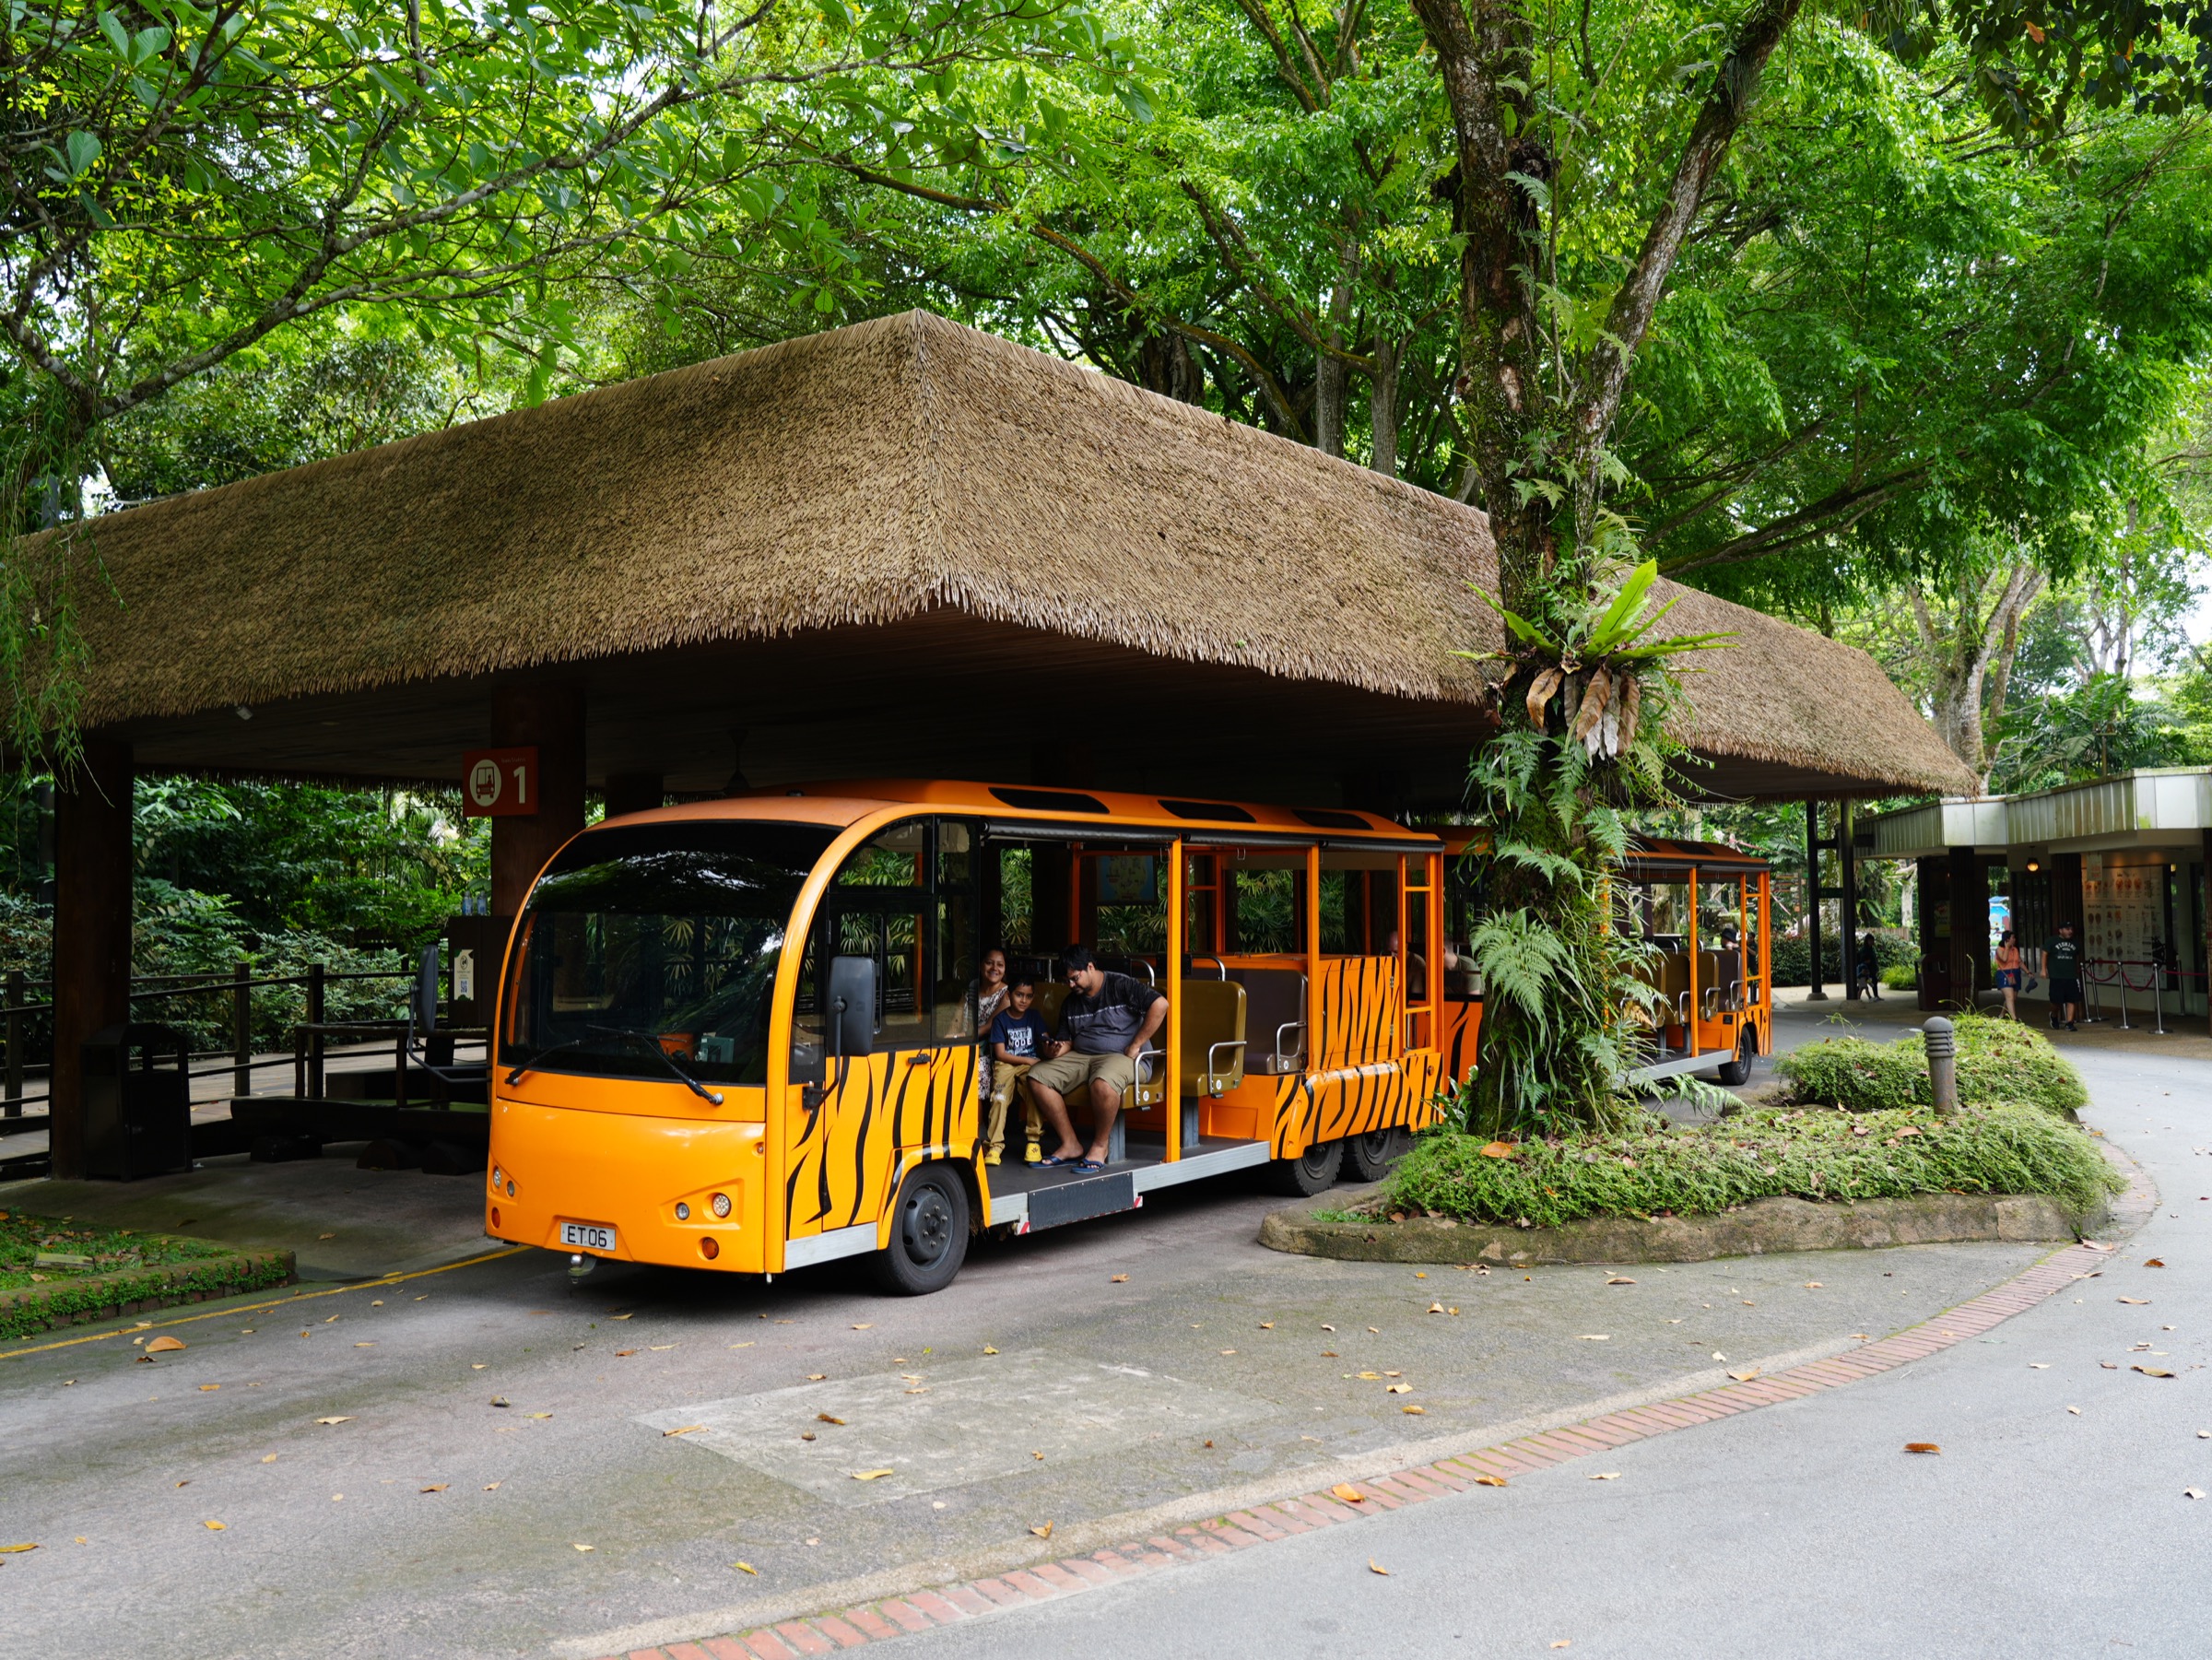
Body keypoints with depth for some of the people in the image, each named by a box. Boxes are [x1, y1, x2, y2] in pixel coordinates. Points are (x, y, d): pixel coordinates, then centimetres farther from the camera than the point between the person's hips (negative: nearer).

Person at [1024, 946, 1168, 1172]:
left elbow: (1160, 1004, -15)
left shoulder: (1121, 986, -6)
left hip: (1120, 1057, -7)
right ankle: (1070, 1145, -10)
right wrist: (1056, 1050, -8)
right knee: (1037, 1076, -14)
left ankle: (1100, 1146, -16)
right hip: (1080, 1058, 7)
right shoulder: (1070, 1003, 16)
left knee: (1102, 1083, -41)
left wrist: (1136, 1045, -14)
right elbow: (1066, 1041, 18)